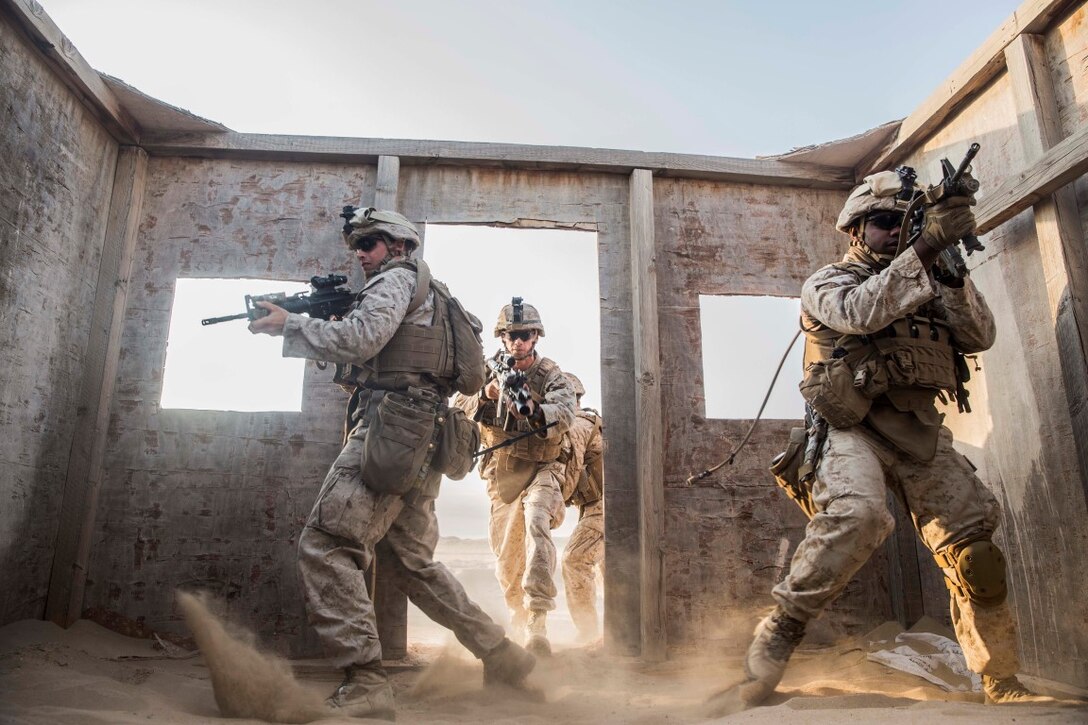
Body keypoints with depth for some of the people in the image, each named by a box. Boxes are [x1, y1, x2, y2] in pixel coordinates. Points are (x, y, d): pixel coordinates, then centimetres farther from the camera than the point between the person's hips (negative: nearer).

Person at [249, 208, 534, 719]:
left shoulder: (399, 276, 2)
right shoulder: (428, 296, 30)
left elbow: (360, 339, -15)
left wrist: (288, 324, -4)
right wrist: (315, 320, 18)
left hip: (392, 429, -10)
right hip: (422, 442, 10)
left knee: (324, 546, -12)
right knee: (412, 563, 15)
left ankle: (364, 684, -16)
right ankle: (501, 654, 17)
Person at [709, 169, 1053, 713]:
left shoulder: (924, 284, 24)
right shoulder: (828, 282, 8)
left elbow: (979, 337, 10)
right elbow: (859, 313, -16)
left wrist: (949, 267, -4)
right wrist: (925, 248, -19)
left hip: (920, 428, 6)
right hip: (854, 426, -6)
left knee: (973, 542, -2)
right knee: (855, 514, -32)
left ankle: (1002, 681, 16)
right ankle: (763, 663, -27)